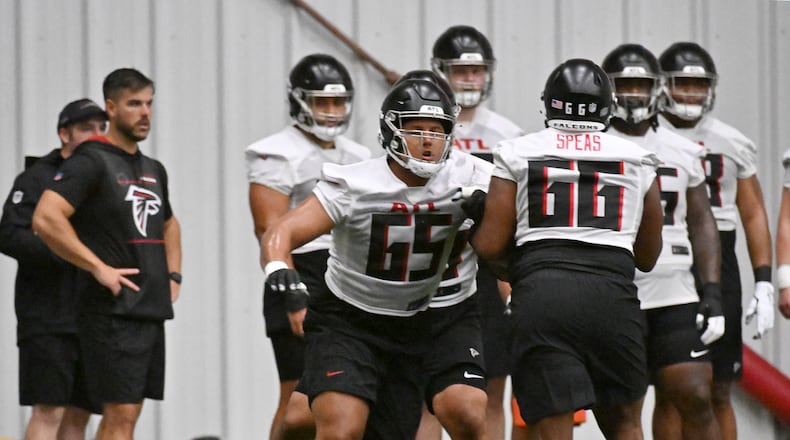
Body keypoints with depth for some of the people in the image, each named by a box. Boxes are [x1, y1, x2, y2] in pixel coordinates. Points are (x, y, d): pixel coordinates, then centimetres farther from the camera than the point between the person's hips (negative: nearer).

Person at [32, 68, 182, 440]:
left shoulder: (153, 170, 17)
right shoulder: (91, 162, -9)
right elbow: (45, 219, -22)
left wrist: (173, 276, 19)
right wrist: (99, 268, -21)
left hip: (152, 309, 8)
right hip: (112, 309, -8)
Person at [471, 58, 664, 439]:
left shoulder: (518, 154, 9)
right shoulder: (637, 161, 14)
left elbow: (489, 246, 5)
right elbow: (647, 257, 22)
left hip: (540, 292, -1)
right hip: (612, 290, 1)